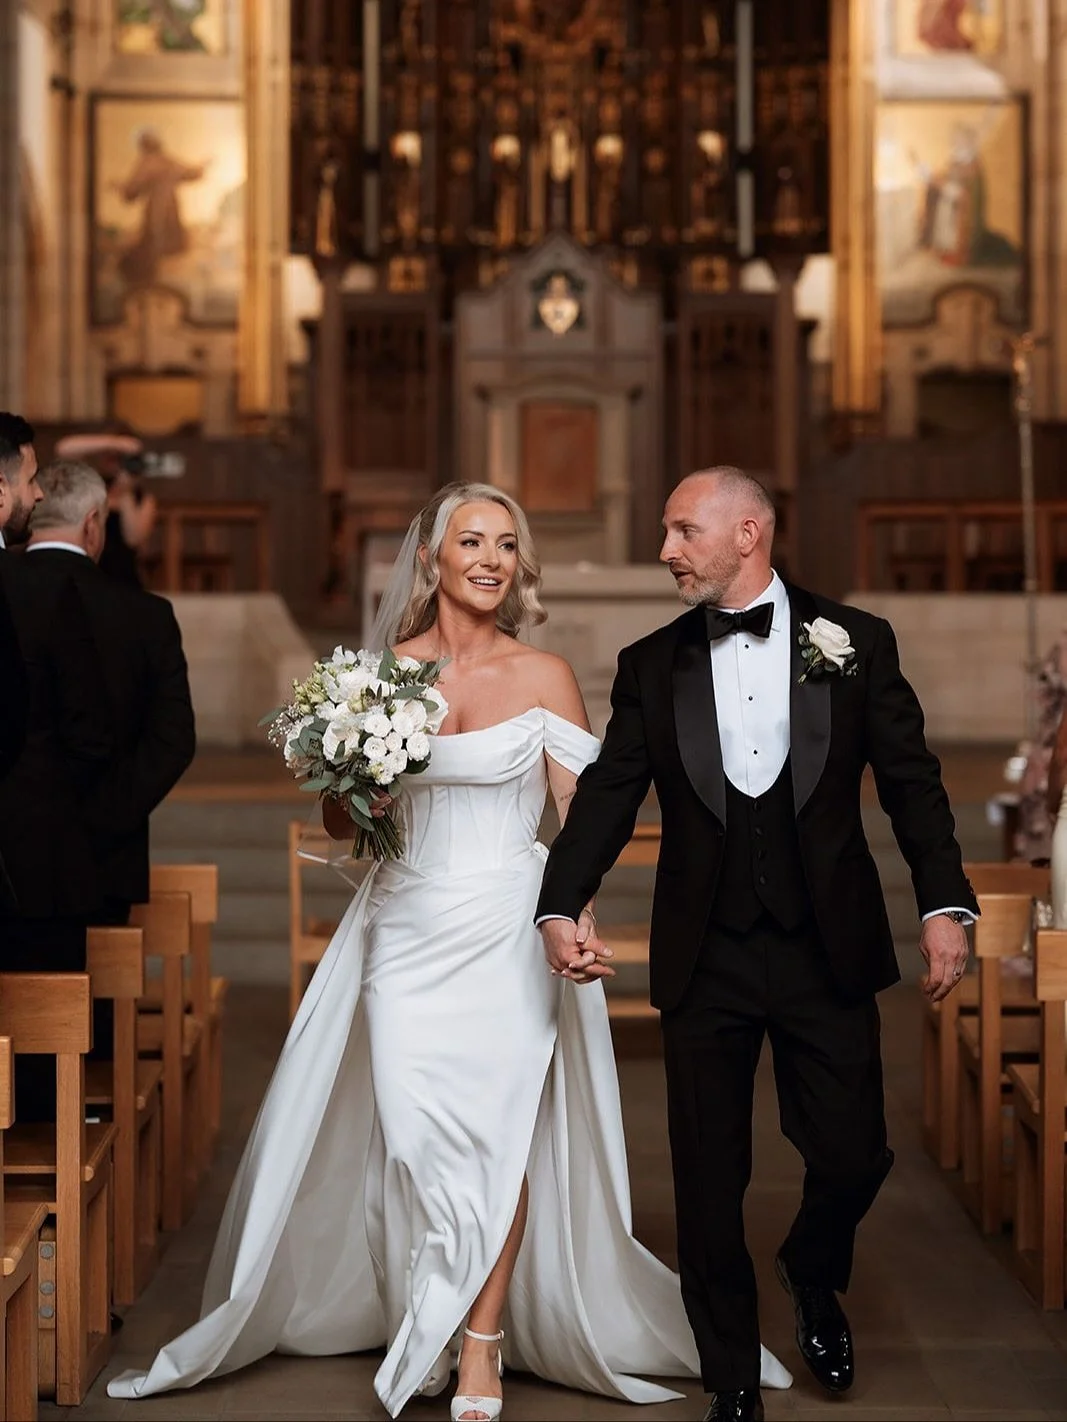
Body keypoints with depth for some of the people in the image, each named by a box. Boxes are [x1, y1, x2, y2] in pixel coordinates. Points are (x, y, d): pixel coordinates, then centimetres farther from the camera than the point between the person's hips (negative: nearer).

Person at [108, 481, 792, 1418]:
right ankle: (440, 1320, 19)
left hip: (508, 927, -1)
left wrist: (577, 912, -18)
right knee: (415, 1134, -2)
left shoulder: (544, 678, 0)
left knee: (496, 1133, -3)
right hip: (407, 927, 1)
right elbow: (347, 817, 9)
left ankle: (481, 1347, 10)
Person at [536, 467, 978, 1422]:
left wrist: (945, 903, -13)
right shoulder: (652, 666, 4)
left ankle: (813, 1278, 38)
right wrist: (561, 907, -17)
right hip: (705, 961, 1)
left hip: (827, 950, -1)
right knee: (709, 1180, 6)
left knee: (853, 1155, 3)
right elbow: (608, 796, -2)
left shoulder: (854, 642, 1)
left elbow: (911, 783, -1)